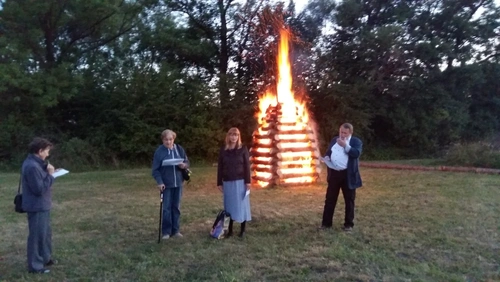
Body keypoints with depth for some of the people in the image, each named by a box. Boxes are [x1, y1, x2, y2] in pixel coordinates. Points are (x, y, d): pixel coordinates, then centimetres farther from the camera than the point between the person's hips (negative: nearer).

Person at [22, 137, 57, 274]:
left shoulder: (35, 163, 8)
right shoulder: (32, 166, -24)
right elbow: (40, 189, -25)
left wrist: (47, 171, 1)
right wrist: (50, 175, -17)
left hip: (42, 206, 10)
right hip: (37, 207, -10)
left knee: (46, 233, 22)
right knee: (37, 236, 2)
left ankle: (45, 258, 36)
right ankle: (35, 265, 15)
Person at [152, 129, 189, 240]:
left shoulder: (180, 149, 2)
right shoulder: (159, 151, -8)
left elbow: (187, 162, 10)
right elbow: (155, 169, -8)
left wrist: (184, 165, -13)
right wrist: (159, 182, -18)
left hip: (178, 183, 3)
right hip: (166, 184, -3)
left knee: (176, 207, 11)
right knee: (166, 208, 0)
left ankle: (175, 230, 21)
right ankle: (166, 231, 11)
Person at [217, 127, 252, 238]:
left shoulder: (243, 149, 0)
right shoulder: (223, 150, 5)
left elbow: (247, 166, -3)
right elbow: (220, 167, 6)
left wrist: (248, 181, -8)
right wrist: (219, 183, 3)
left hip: (240, 181, -2)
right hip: (228, 182, 2)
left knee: (241, 205, 3)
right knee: (229, 206, 6)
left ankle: (242, 230, 13)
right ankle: (230, 230, 14)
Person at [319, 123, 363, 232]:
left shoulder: (356, 141, -1)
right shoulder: (334, 140, 13)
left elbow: (356, 153, -18)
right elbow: (328, 152, 19)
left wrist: (345, 145, -22)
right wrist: (327, 157, -2)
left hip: (348, 175, -4)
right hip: (334, 173, 4)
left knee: (349, 200, 6)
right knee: (330, 199, 7)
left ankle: (348, 224, 17)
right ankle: (326, 223, 15)